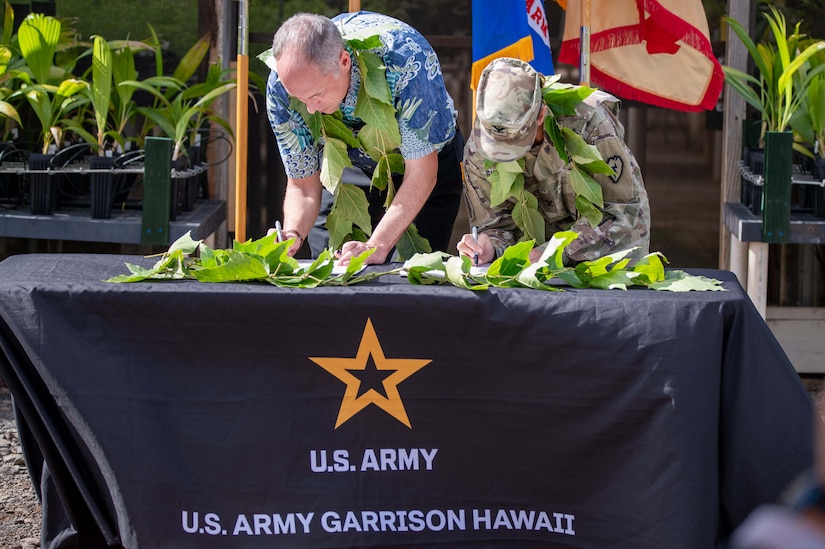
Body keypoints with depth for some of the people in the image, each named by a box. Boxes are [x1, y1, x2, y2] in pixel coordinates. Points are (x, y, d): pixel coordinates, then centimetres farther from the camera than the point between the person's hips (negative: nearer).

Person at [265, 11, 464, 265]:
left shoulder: (405, 56, -40)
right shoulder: (281, 85, -27)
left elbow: (421, 173, -33)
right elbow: (302, 185, -17)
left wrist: (377, 246, -43)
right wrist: (292, 234, -39)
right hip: (350, 165, 3)